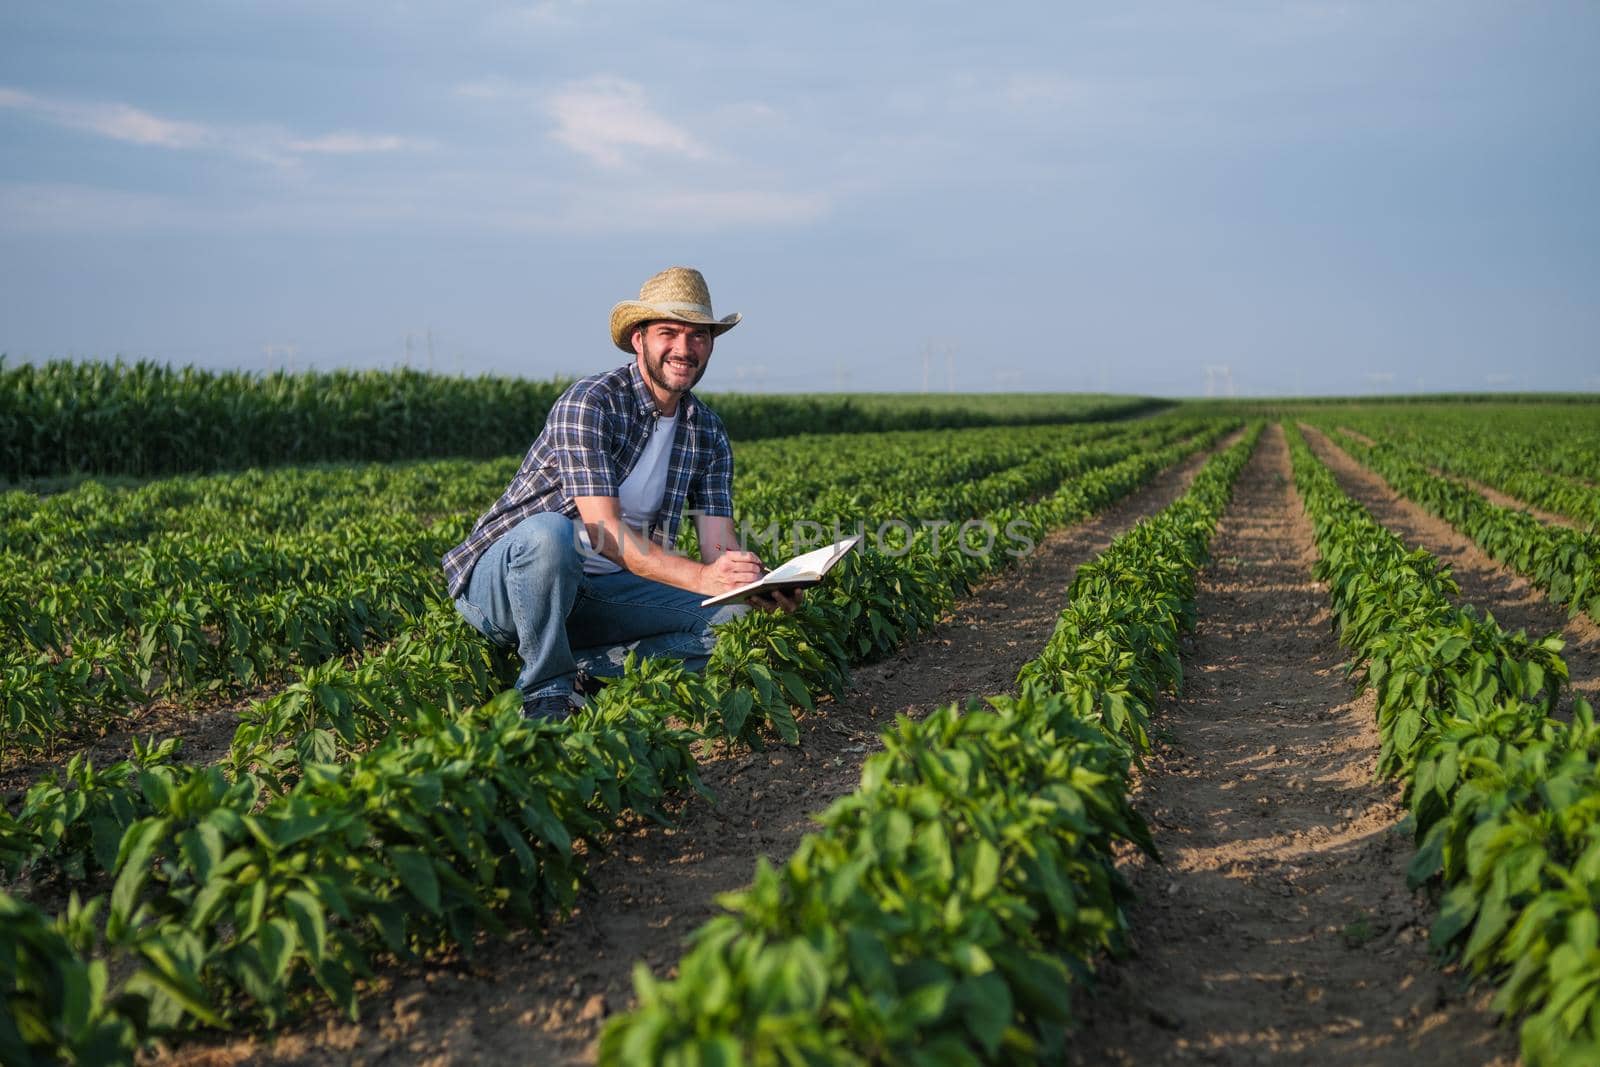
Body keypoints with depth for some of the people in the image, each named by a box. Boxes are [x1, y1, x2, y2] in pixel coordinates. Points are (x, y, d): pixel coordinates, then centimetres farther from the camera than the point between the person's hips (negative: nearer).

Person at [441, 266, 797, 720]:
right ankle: (546, 691, -18)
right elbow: (604, 532, -28)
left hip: (595, 591, 6)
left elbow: (720, 546, -3)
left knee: (733, 619, -11)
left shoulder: (708, 434, 4)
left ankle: (581, 665, -12)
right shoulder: (588, 403, -19)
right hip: (495, 581, -6)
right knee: (550, 533, -40)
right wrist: (701, 578, -39)